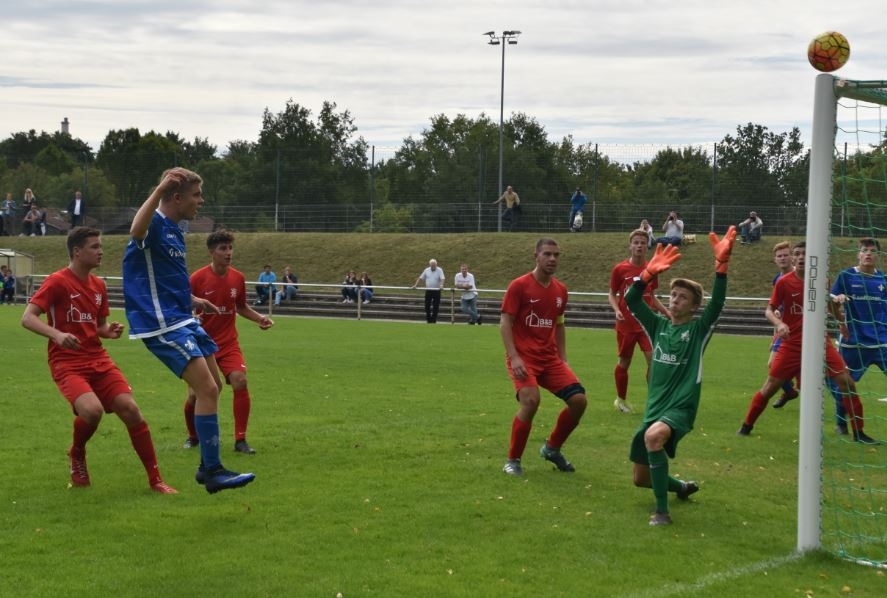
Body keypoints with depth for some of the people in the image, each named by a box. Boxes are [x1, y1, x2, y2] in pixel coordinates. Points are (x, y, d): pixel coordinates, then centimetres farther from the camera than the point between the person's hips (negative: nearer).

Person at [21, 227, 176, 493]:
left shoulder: (98, 285, 12)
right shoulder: (58, 281, -8)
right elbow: (27, 317, -15)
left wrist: (110, 331, -1)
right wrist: (57, 335, -32)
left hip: (98, 359, 6)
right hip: (67, 363, -6)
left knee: (130, 409, -10)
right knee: (92, 410, -30)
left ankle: (155, 480, -1)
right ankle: (76, 455, 5)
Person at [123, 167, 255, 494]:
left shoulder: (174, 230, 15)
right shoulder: (155, 224, -15)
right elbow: (136, 231, -42)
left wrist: (193, 300, 34)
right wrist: (159, 191, -43)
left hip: (183, 320, 10)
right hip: (162, 325, -10)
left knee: (212, 387, 14)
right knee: (207, 389, -15)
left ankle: (208, 466, 24)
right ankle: (213, 472, -8)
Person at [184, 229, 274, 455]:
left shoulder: (237, 278, 1)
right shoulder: (197, 278, -10)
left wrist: (259, 318, 1)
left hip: (228, 343, 2)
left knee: (240, 382, -19)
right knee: (195, 394, -3)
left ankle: (240, 440, -9)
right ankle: (193, 436, 27)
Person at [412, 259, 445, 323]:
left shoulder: (439, 270, -4)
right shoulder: (426, 270, 7)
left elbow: (442, 278, -16)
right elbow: (420, 278, 9)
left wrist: (441, 285, -34)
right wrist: (415, 285, 0)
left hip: (436, 291, -3)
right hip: (428, 291, 3)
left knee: (435, 307, 0)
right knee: (427, 306, 3)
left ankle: (434, 320, 8)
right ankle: (428, 320, 14)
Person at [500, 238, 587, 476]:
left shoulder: (560, 290, 10)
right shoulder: (519, 286, -7)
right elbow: (505, 323, -9)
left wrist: (563, 359, 13)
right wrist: (514, 357, -19)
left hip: (550, 358, 6)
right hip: (523, 357, -6)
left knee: (579, 400, -6)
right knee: (531, 401, -28)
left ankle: (552, 448, 17)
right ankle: (513, 460, -8)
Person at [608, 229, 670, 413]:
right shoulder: (619, 269, -4)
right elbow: (612, 294, 5)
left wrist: (666, 312, 6)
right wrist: (617, 310, -14)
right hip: (626, 324, -1)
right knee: (624, 362, 10)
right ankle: (621, 399, 30)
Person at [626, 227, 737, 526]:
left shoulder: (699, 329, -3)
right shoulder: (659, 325, 9)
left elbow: (717, 302, -20)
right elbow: (631, 301, -3)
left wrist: (722, 263, -30)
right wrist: (649, 272, -16)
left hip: (680, 409, -6)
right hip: (655, 409, 6)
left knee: (653, 436, -40)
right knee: (640, 478, 10)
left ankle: (662, 510, -30)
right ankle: (683, 487, 42)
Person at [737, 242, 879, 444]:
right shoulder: (784, 282, -8)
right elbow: (769, 310, -8)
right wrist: (779, 324, -25)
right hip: (792, 344, -2)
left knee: (847, 382, -6)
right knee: (770, 387, 0)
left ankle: (858, 432, 5)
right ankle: (746, 425, 20)